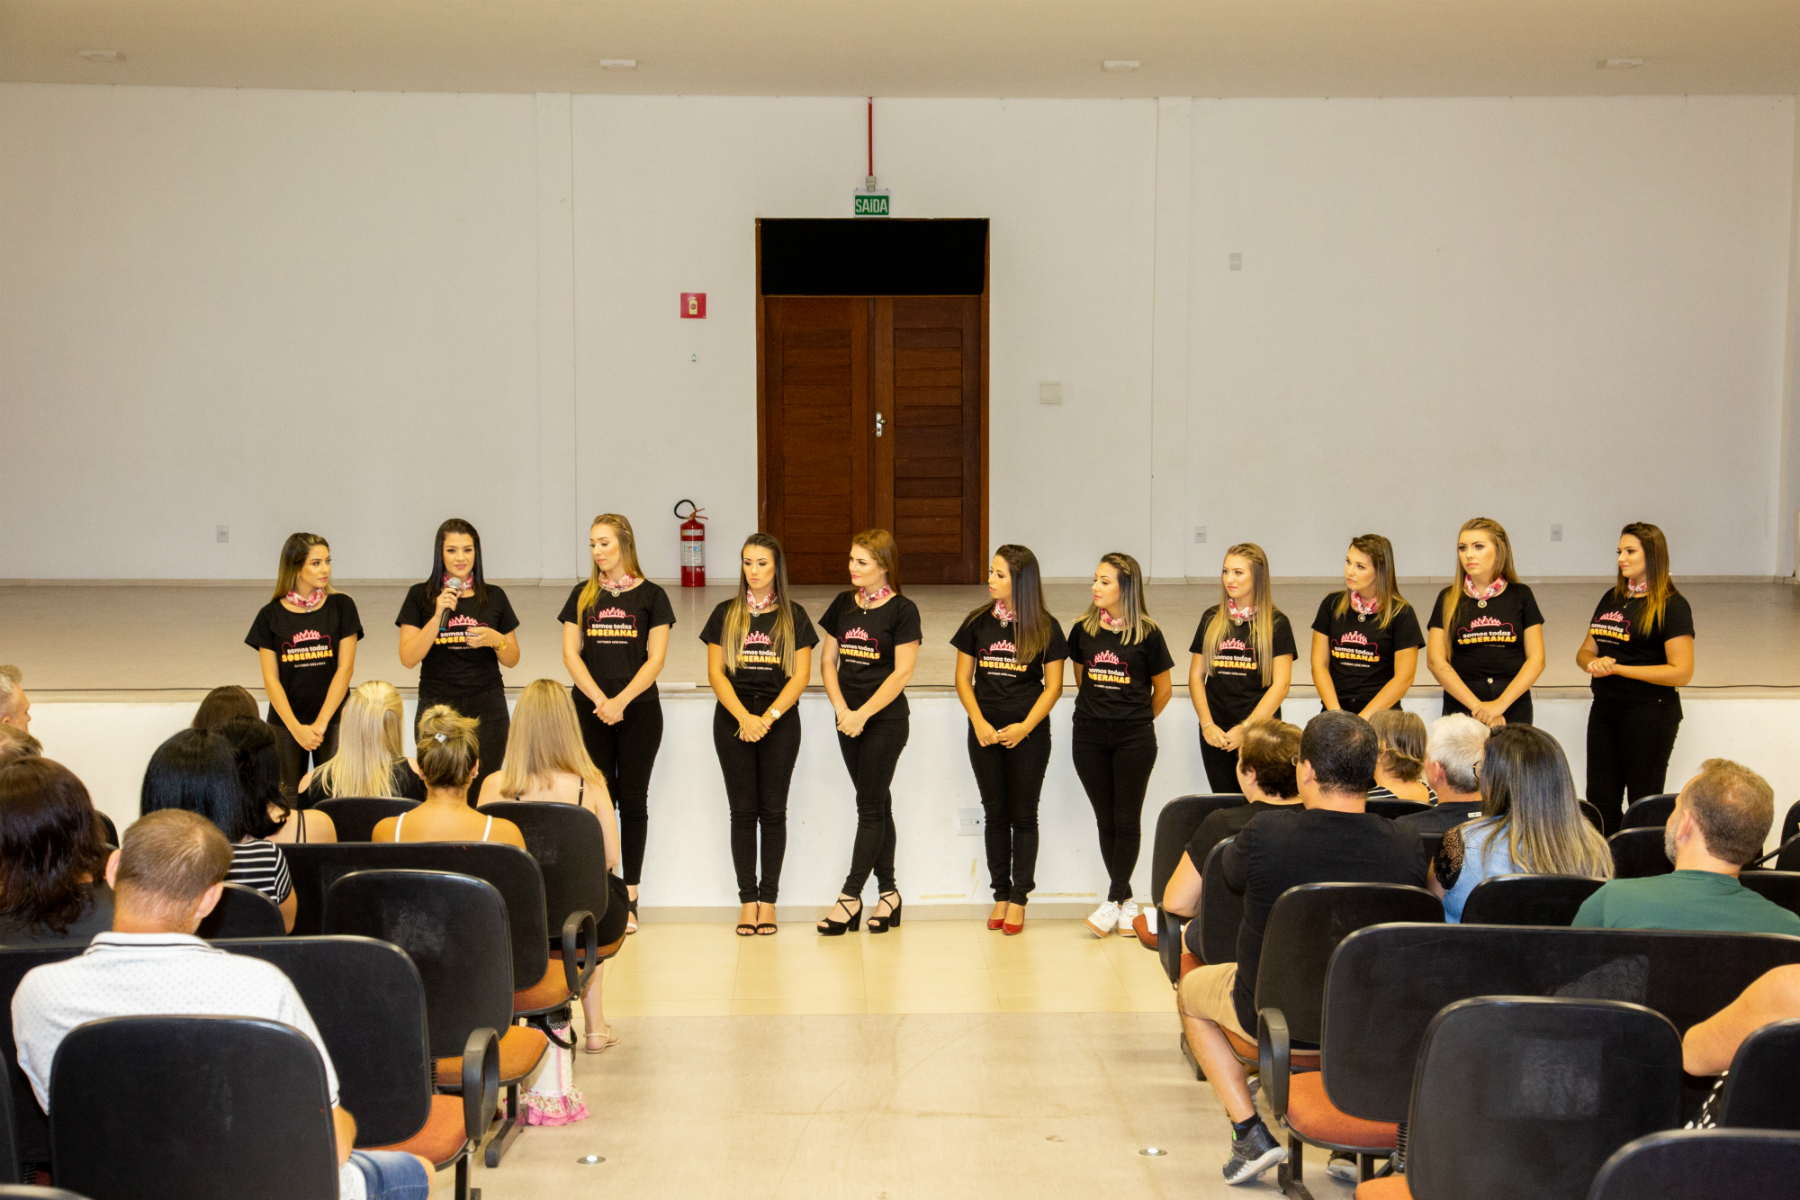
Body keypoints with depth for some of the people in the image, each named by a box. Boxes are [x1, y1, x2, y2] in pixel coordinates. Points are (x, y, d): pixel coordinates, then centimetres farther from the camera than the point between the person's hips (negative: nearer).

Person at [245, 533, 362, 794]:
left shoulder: (341, 606, 1)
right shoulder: (271, 615, 2)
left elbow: (345, 668, -4)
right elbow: (271, 678, -1)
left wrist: (321, 722, -10)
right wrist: (295, 727, -10)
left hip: (333, 720, 0)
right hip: (285, 722, 1)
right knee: (288, 797, 1)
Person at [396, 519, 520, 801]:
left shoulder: (494, 597, 9)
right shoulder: (420, 596, 4)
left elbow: (512, 660, 13)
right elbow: (408, 658, -4)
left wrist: (495, 640, -8)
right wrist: (438, 616, -14)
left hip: (486, 710, 1)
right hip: (437, 707, -1)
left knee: (482, 794, -5)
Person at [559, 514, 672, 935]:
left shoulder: (651, 596, 2)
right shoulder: (582, 596, 8)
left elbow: (655, 659, -4)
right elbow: (570, 653, 2)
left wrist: (621, 700, -15)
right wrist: (599, 700, -11)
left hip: (639, 711, -2)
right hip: (589, 711, 2)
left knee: (633, 800, 2)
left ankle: (630, 897, 8)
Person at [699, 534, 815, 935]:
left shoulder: (793, 616, 4)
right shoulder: (725, 614, 6)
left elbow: (800, 675, -1)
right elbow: (715, 672, 0)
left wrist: (769, 716, -14)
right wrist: (744, 717, -13)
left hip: (780, 719, -1)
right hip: (733, 719, 1)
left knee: (773, 810, 1)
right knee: (743, 811, 2)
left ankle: (769, 900, 7)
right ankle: (747, 900, 7)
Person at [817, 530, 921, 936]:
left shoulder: (902, 610, -9)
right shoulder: (843, 604, 7)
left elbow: (902, 673, -13)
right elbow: (828, 661, 8)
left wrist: (863, 714, -15)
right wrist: (842, 710, -6)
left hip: (886, 720, -6)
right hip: (849, 720, 6)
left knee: (870, 807, -3)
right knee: (877, 805, 12)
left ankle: (850, 896, 0)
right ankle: (887, 891, 18)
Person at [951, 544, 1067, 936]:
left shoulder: (1045, 627, -3)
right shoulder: (977, 622, 2)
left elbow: (1053, 686, -3)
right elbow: (963, 678, 5)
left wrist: (1025, 726, -13)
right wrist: (979, 723, -8)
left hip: (1029, 735, -2)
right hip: (985, 734, 2)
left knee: (1023, 815, 4)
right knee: (995, 815, 9)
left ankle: (1019, 897, 12)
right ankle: (1000, 895, 18)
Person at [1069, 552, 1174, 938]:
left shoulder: (1147, 634, -6)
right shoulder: (1083, 630, 3)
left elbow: (1163, 690, 5)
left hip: (1134, 739, -3)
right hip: (1089, 737, 3)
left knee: (1127, 819, 0)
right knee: (1105, 819, 6)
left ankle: (1113, 901, 6)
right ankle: (1127, 901, 16)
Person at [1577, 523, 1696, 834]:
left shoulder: (1671, 606, -9)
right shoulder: (1612, 598, 12)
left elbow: (1681, 673, -16)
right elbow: (1585, 651, 18)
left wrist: (1618, 668, -17)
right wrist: (1593, 662, -7)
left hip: (1649, 715, -7)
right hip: (1604, 710, 7)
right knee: (1600, 803, 8)